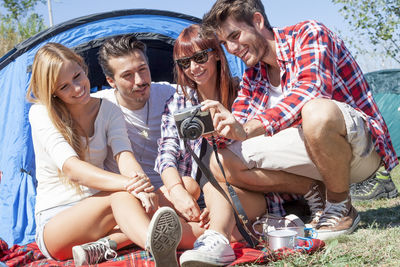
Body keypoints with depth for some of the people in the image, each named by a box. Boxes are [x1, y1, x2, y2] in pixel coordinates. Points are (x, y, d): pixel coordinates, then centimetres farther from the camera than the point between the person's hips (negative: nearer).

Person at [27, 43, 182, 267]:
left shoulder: (109, 111, 3)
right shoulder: (41, 114, -11)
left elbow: (124, 155, -15)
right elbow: (71, 167, -27)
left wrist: (142, 184, -39)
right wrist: (126, 183, -43)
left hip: (95, 210, 5)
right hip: (53, 223, -4)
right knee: (120, 196, -38)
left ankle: (101, 246, -42)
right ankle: (157, 247, -68)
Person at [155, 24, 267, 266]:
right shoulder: (176, 104, 14)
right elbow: (167, 153, 0)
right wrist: (177, 190, -22)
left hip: (247, 192, -4)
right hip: (194, 193, 4)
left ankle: (216, 238, -62)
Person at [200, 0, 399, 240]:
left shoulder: (309, 33, -10)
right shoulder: (253, 75, 12)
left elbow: (310, 90, -29)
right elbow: (239, 126, 9)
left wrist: (249, 129, -39)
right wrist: (224, 126, -17)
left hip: (360, 143, -6)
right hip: (309, 153, 6)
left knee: (318, 111, -42)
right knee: (222, 163, -12)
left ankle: (342, 208, -16)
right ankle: (315, 191, -2)